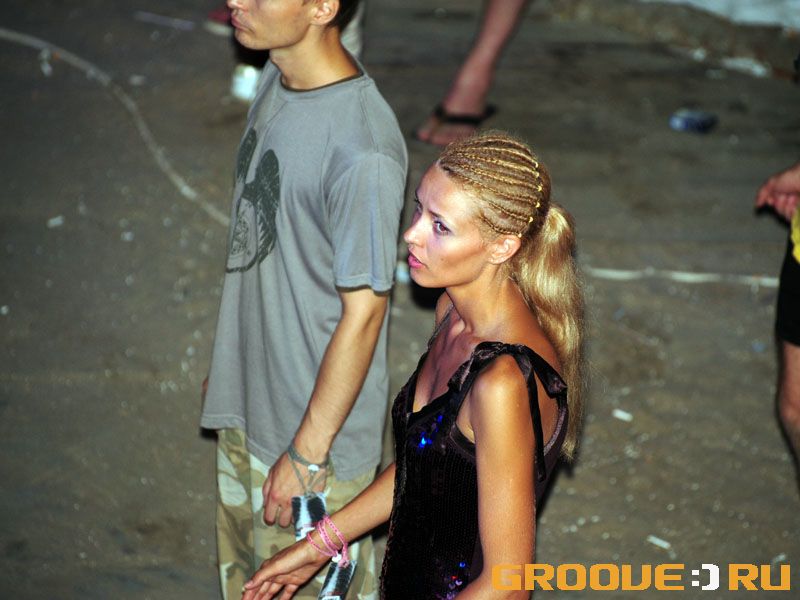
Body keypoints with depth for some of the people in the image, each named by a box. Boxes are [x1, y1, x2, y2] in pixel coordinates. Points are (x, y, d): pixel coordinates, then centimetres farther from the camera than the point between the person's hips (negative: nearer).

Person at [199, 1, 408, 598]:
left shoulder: (363, 151, -30)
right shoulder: (278, 80, -3)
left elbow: (363, 312, -23)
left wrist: (307, 455, -17)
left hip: (316, 430, -8)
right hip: (247, 406, 8)